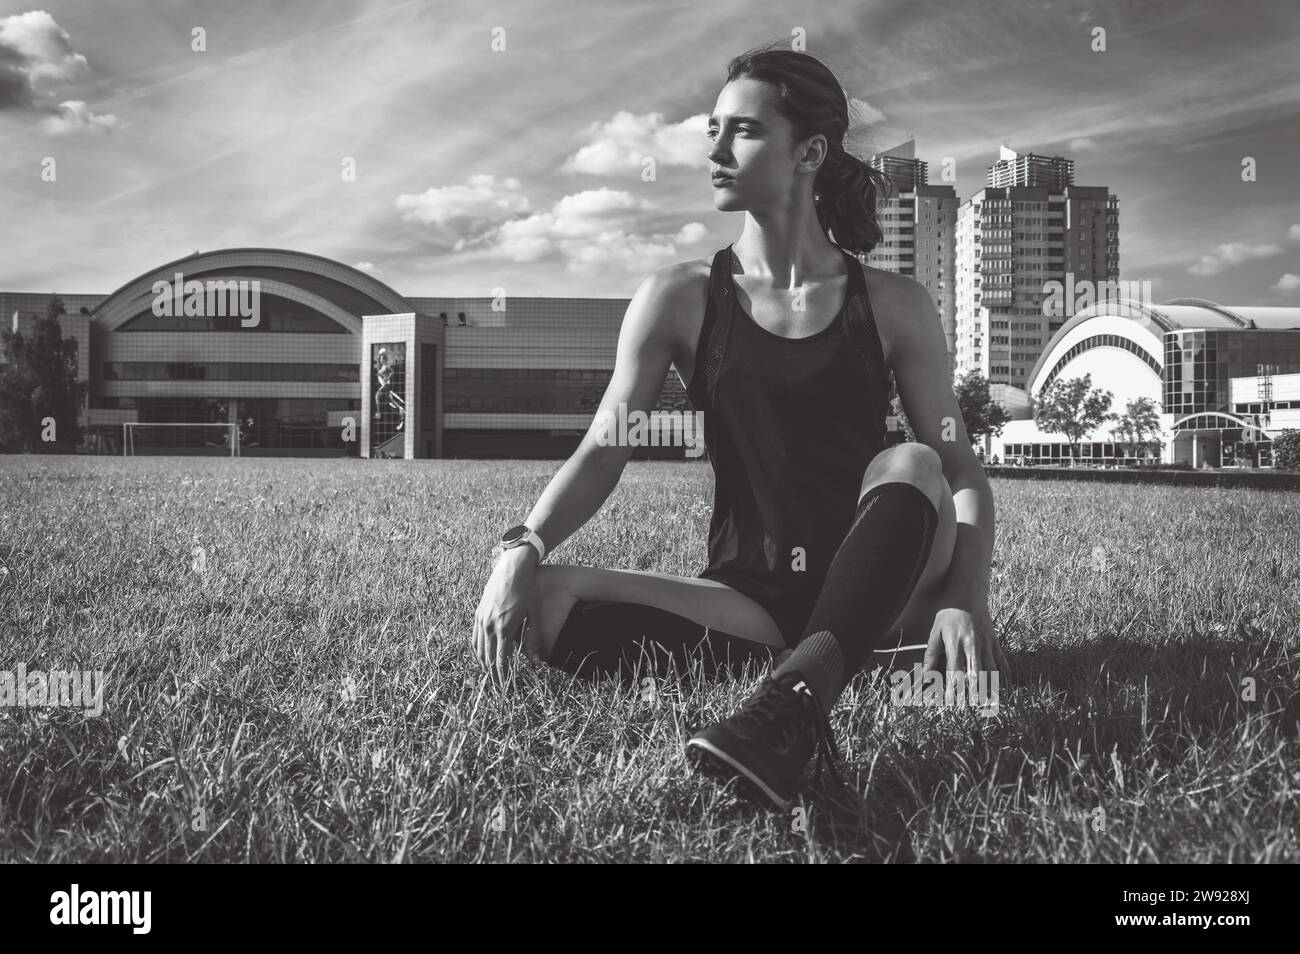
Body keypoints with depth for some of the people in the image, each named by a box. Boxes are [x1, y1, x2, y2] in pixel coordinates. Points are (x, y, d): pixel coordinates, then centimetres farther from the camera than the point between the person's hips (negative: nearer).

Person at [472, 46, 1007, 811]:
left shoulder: (893, 306, 1)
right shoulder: (679, 300, 2)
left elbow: (961, 471, -3)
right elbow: (602, 453, -4)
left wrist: (966, 598, -22)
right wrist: (524, 548, -22)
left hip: (877, 593, 0)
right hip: (749, 596, 1)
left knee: (910, 463, -32)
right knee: (541, 606, -25)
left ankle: (799, 693, -46)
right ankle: (806, 664, -25)